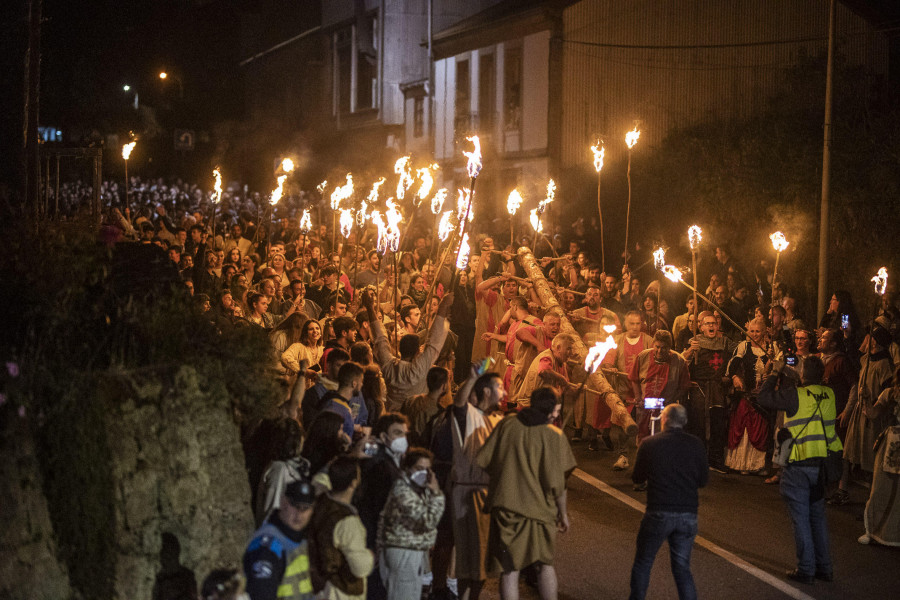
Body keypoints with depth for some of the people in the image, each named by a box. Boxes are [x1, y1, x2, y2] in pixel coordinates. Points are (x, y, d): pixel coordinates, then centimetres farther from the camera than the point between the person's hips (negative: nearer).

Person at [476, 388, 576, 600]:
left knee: (509, 569, 6)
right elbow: (556, 483, -9)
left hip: (505, 505, 1)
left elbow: (482, 461, 2)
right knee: (546, 564, 18)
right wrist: (563, 514, 5)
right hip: (539, 509, -1)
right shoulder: (554, 436, -8)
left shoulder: (506, 425, 0)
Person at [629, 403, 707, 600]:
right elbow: (703, 481, 6)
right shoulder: (696, 445, -1)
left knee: (643, 563, 14)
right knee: (682, 567, 12)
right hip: (688, 515, 2)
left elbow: (637, 478, 5)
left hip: (658, 514, -2)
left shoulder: (649, 444, -5)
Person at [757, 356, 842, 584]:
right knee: (818, 516, 17)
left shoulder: (796, 396, -17)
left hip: (798, 466, -6)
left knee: (801, 518, 4)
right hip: (821, 464, 6)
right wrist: (783, 375, 20)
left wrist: (775, 373, 3)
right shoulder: (829, 395, 2)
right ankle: (825, 567, 22)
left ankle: (806, 570, 9)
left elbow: (764, 397, -9)